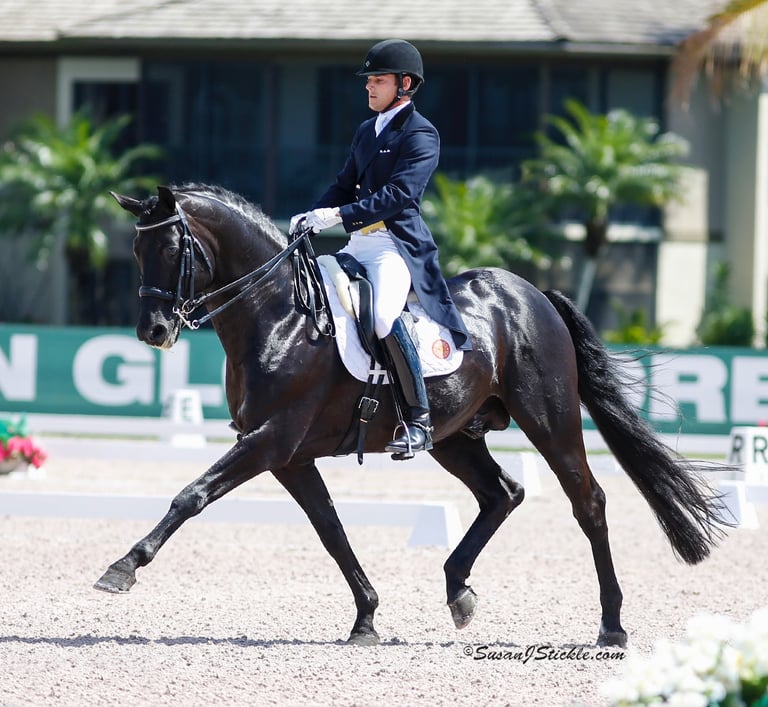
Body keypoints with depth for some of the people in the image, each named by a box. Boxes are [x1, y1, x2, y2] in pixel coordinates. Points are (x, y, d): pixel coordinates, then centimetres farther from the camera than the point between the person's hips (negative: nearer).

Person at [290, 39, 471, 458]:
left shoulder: (420, 135, -7)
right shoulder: (366, 131, 20)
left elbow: (399, 194, -19)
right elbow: (345, 186, 21)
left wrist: (340, 215, -26)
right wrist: (313, 216, 1)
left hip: (398, 244, -10)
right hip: (359, 245, 10)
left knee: (383, 318, -33)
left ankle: (419, 420, -26)